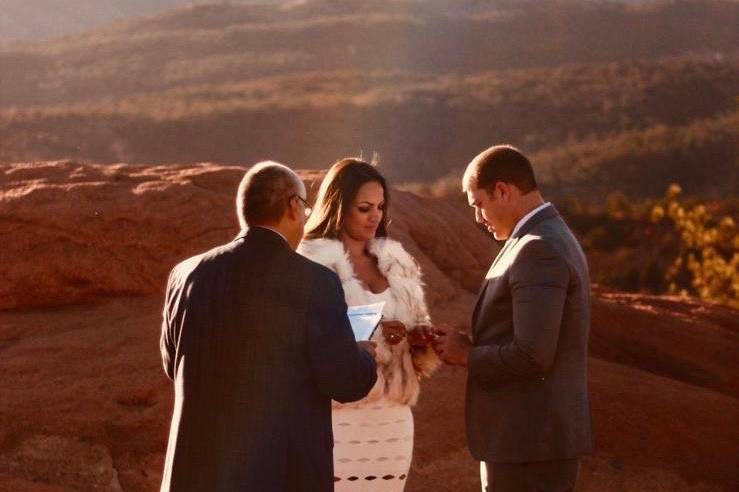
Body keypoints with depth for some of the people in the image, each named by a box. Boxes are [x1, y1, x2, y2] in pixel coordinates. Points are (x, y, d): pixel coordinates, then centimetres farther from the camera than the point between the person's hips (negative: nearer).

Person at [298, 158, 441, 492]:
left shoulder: (396, 261, 14)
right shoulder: (314, 263, -4)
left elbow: (418, 327, 18)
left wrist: (423, 340, -5)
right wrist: (372, 335, -21)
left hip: (392, 420, 5)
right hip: (339, 419, -5)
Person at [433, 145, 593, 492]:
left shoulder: (539, 251, -18)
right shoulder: (553, 239, 15)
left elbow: (532, 355, -25)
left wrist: (467, 355, -9)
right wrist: (474, 350, 5)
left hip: (529, 443, -10)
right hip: (537, 436, 10)